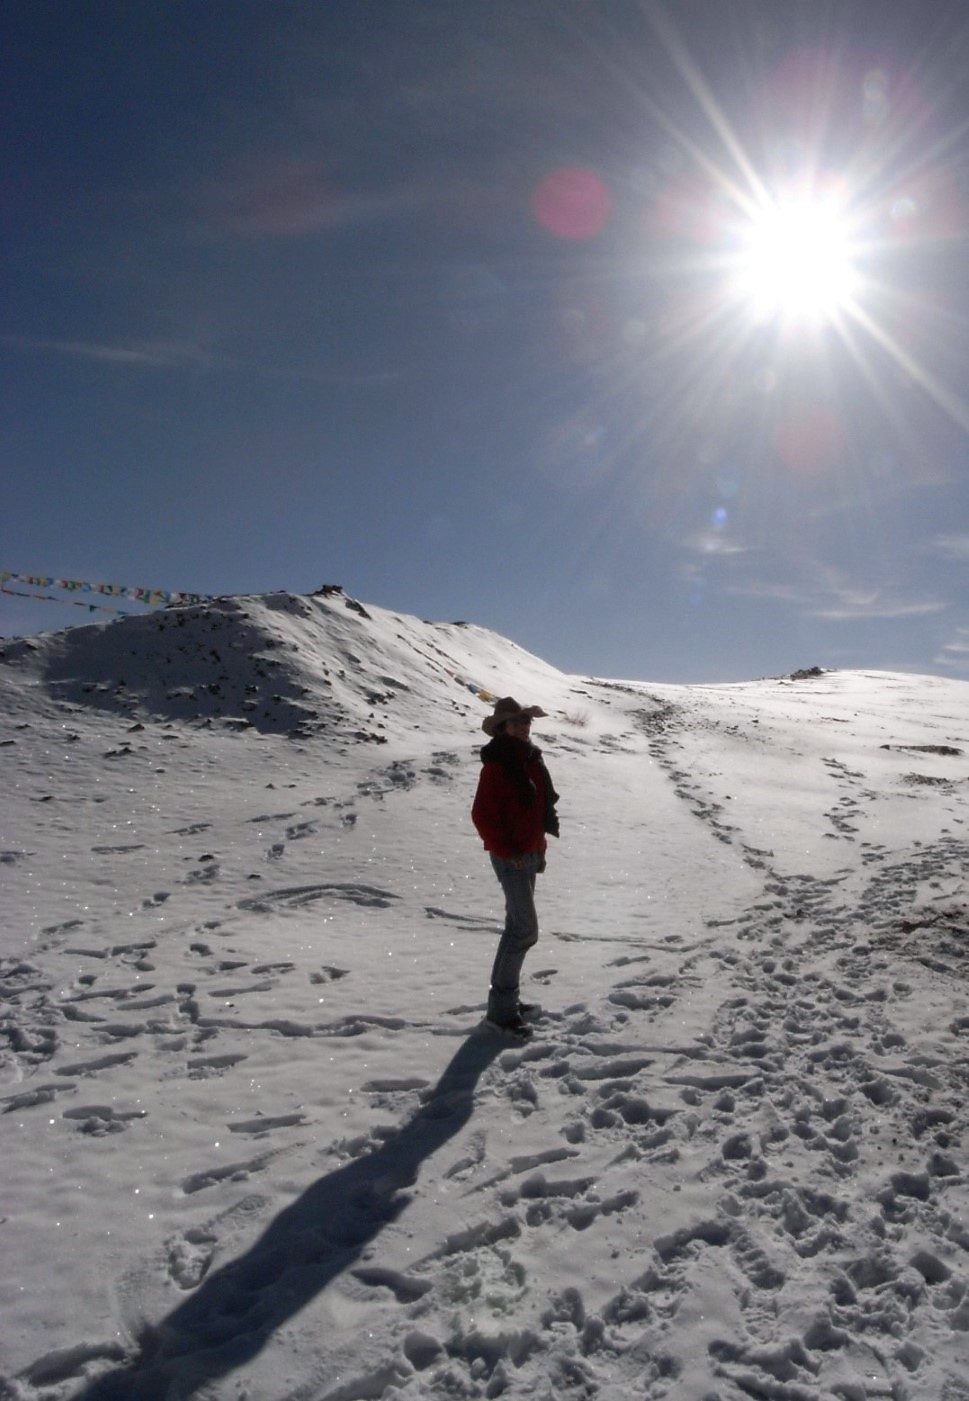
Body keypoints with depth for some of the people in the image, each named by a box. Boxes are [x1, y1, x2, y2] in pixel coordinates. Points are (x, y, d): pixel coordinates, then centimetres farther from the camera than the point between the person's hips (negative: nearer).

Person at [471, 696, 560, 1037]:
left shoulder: (532, 758, 9)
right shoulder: (497, 764, -16)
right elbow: (482, 815, -18)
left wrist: (540, 847, 15)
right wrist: (507, 851, -18)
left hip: (531, 852, 9)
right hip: (511, 856, -9)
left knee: (518, 924, 15)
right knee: (526, 929, -10)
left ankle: (506, 996, 27)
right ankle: (502, 1006, -1)